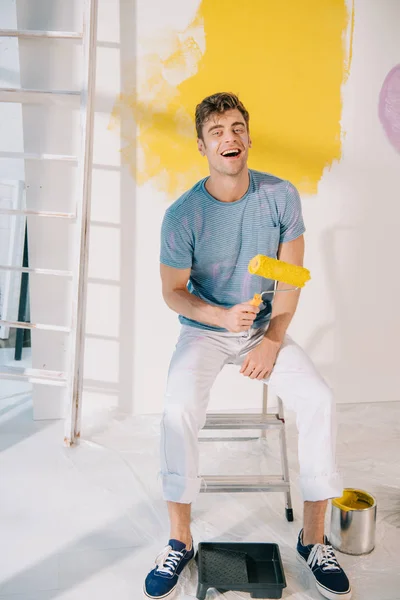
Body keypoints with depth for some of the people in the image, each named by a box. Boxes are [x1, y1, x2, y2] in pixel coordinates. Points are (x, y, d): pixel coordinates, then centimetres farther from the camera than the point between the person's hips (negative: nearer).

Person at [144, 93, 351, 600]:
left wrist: (272, 340, -10)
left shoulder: (281, 196, -6)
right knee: (178, 410, -28)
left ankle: (313, 538, -2)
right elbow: (173, 291, -6)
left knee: (318, 400, -20)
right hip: (204, 330, -1)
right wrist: (222, 316, -24)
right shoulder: (182, 215, -13)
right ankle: (179, 540, -7)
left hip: (264, 328, 2)